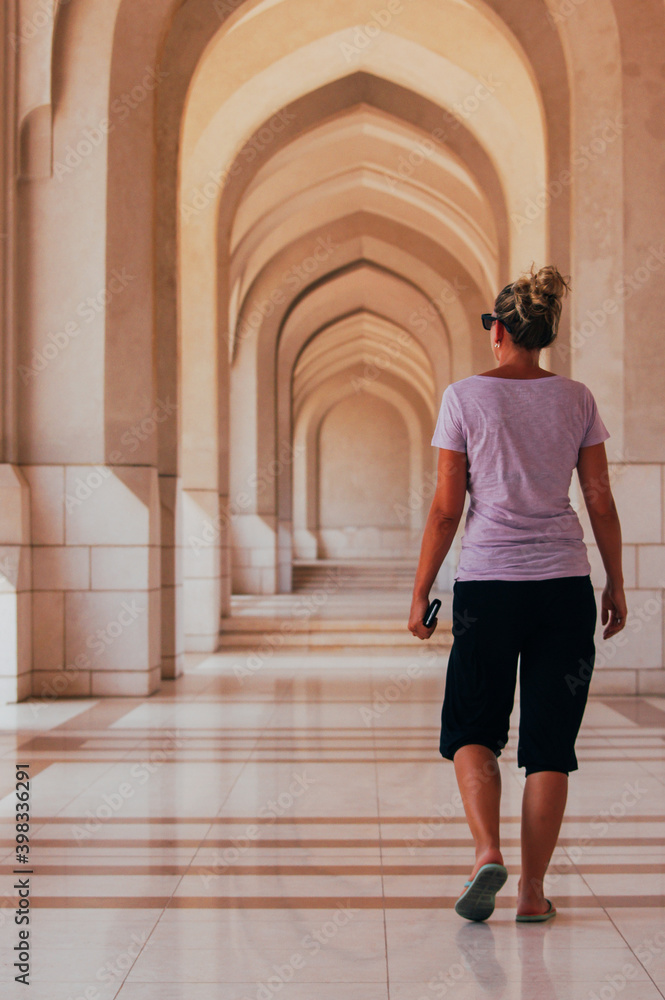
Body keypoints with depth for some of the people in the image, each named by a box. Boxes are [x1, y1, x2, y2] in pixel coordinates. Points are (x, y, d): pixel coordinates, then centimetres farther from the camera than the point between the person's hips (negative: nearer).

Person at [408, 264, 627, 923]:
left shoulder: (465, 397, -3)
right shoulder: (577, 400, 5)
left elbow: (446, 508, -4)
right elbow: (602, 503, 5)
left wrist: (420, 593, 3)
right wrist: (615, 585, 15)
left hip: (487, 581, -2)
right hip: (565, 584, 2)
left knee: (472, 727, 13)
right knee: (550, 743, 8)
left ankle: (487, 851, -8)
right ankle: (532, 890, 10)